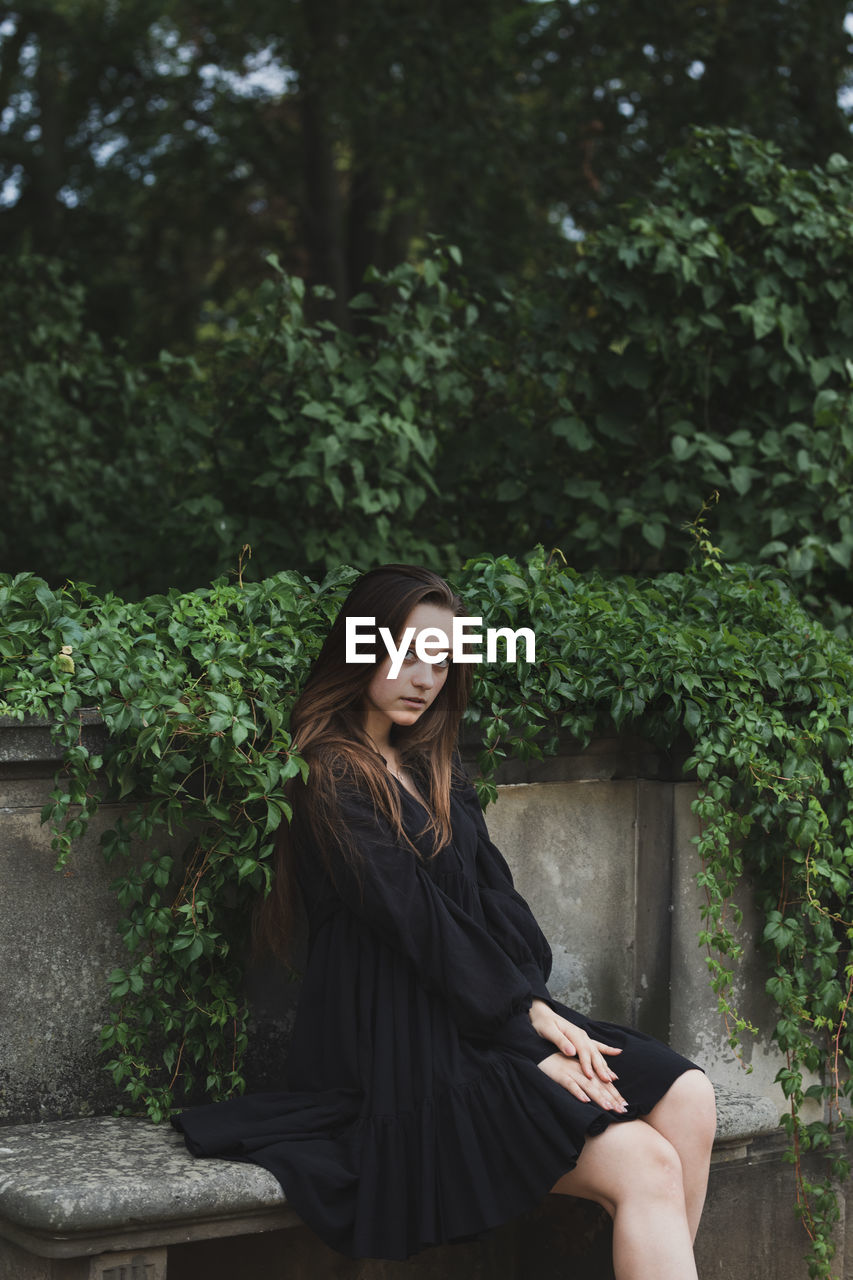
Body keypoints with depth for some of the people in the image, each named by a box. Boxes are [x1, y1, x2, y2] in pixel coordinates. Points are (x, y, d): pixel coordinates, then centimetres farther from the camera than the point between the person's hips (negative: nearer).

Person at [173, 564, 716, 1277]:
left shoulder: (436, 773, 20)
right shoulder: (333, 776, -7)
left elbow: (496, 897, 12)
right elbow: (417, 924, -12)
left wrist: (536, 1005, -6)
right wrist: (528, 1037, -14)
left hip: (480, 1022, 8)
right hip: (402, 1052, -8)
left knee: (687, 1099, -12)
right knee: (646, 1166, -21)